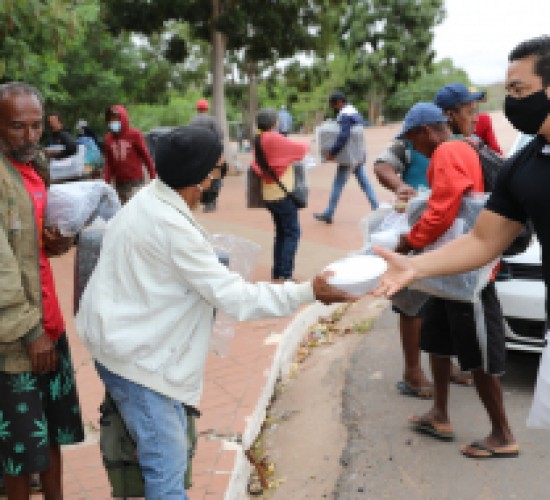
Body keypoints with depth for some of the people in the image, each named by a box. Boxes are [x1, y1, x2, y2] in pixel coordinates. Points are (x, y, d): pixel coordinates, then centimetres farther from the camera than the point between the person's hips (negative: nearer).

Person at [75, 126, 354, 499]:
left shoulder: (151, 201, 3)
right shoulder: (172, 226, -27)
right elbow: (234, 297, -25)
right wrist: (309, 292, -21)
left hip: (129, 338, 10)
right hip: (134, 354, -10)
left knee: (174, 437, 19)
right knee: (168, 459, -2)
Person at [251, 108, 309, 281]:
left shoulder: (259, 141, 6)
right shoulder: (274, 138, -17)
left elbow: (257, 167, 13)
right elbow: (300, 149, -9)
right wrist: (304, 145, 11)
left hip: (270, 195, 8)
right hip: (282, 194, -8)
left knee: (281, 233, 15)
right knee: (292, 233, -2)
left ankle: (277, 273, 17)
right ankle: (284, 274, -6)